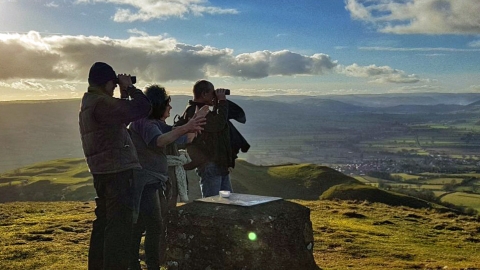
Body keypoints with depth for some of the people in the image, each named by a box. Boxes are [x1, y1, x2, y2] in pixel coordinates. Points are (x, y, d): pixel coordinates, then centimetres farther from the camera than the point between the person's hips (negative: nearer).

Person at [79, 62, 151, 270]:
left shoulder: (89, 104, 17)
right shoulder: (100, 103, -15)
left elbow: (121, 117, 24)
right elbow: (142, 108, -20)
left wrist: (124, 95, 15)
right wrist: (130, 87, -5)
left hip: (103, 170, 10)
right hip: (116, 170, -10)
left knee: (104, 221, 18)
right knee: (119, 224, -8)